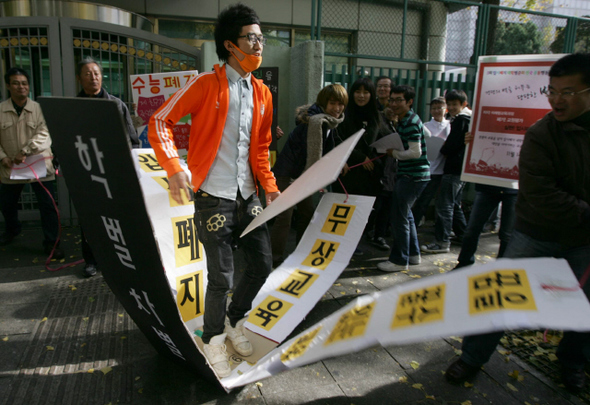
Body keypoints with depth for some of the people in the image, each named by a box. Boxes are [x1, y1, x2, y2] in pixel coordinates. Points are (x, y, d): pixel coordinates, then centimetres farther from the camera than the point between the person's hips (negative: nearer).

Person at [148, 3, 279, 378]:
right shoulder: (206, 85, -6)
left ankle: (235, 319, 38)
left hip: (248, 195, 6)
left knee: (263, 265, 11)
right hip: (214, 196, -6)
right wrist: (174, 168, -20)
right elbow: (159, 123, -6)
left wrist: (270, 187, 5)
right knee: (222, 277, 0)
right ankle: (214, 340, 26)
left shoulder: (263, 94, 11)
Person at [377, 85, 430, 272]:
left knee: (399, 216, -5)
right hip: (409, 174, 11)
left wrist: (394, 153, -11)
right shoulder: (404, 121, 15)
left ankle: (399, 260, 6)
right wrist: (393, 151, 8)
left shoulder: (411, 122, -17)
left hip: (413, 175, -11)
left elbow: (416, 152, -23)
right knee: (405, 214, 19)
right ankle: (413, 254, 31)